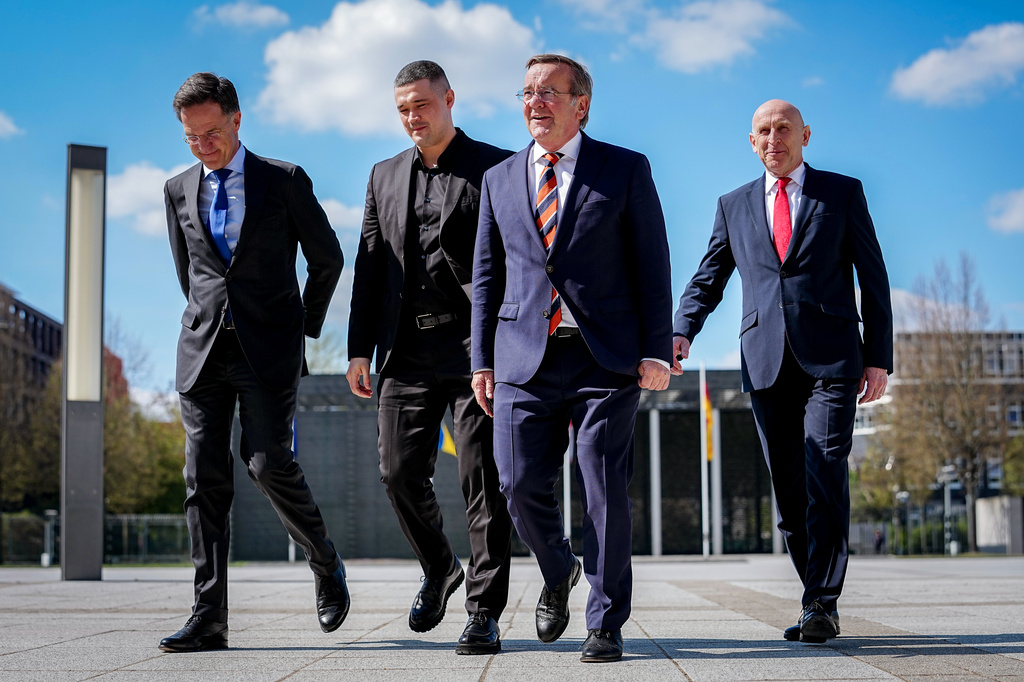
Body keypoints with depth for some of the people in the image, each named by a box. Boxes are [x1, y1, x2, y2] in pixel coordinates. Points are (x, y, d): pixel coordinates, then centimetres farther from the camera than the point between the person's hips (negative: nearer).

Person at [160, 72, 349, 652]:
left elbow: (328, 259, 10)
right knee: (205, 477, -3)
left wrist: (306, 327, 12)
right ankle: (210, 618, -1)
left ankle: (327, 566, 14)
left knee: (269, 462, -13)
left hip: (268, 349, -3)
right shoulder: (179, 191, 12)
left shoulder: (286, 181, 2)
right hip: (204, 348, 4)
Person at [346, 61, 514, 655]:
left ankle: (485, 612, 2)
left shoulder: (495, 167, 3)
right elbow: (370, 266, 16)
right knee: (401, 471, 3)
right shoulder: (385, 176, 17)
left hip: (474, 346, -4)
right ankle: (440, 571, 29)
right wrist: (360, 350, 10)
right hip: (407, 351, 5)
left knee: (482, 478, -4)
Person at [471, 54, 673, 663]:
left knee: (606, 493, -3)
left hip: (606, 357, -2)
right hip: (525, 356, 3)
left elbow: (653, 265, 2)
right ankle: (558, 572, 27)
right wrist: (483, 360, 8)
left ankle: (606, 624, 10)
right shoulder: (500, 180, 14)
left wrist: (656, 352, -6)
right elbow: (487, 277, 15)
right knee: (522, 484, -4)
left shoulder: (626, 170, 4)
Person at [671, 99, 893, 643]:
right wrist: (683, 331, -5)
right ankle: (819, 594, 16)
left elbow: (872, 276, 8)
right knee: (789, 490, 4)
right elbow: (707, 280, 15)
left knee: (825, 476, -15)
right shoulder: (734, 206, 16)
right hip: (766, 362, 3)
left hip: (830, 358, -3)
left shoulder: (843, 192, 9)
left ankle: (821, 606, -12)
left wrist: (879, 357, 1)